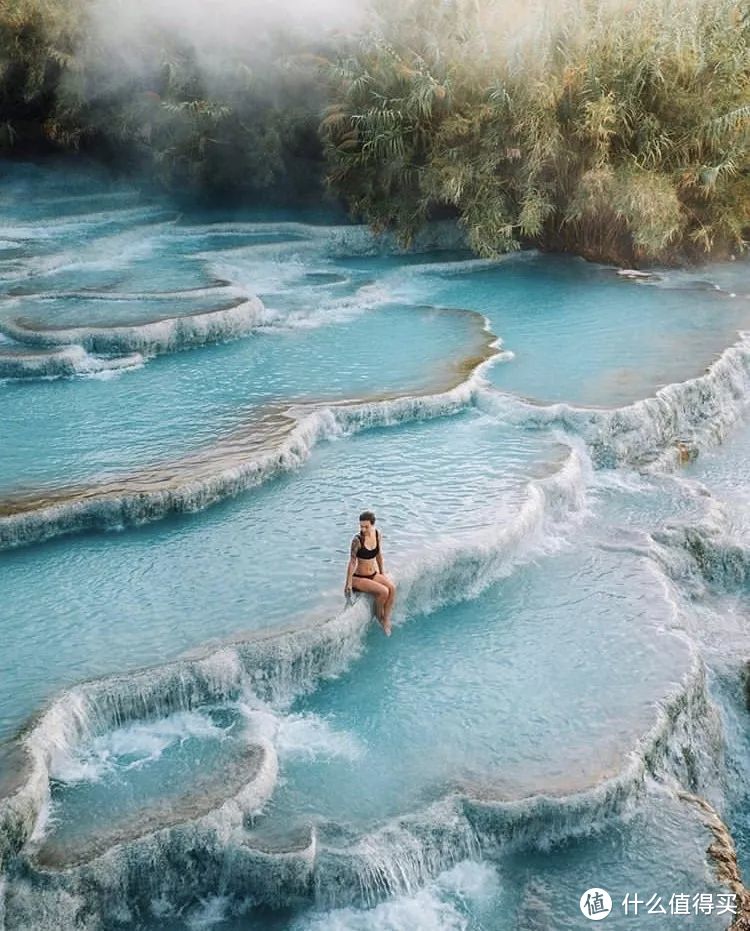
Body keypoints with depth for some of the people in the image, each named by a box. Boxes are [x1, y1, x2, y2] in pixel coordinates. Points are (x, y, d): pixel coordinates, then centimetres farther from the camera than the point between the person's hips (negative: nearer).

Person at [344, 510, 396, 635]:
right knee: (383, 591, -24)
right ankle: (379, 616, 4)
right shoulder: (357, 540, -20)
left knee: (392, 588, -19)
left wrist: (382, 572, 18)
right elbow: (352, 562, -16)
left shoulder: (377, 534, -2)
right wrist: (348, 583, -14)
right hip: (359, 578, -6)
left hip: (374, 574, 6)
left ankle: (386, 620, -9)